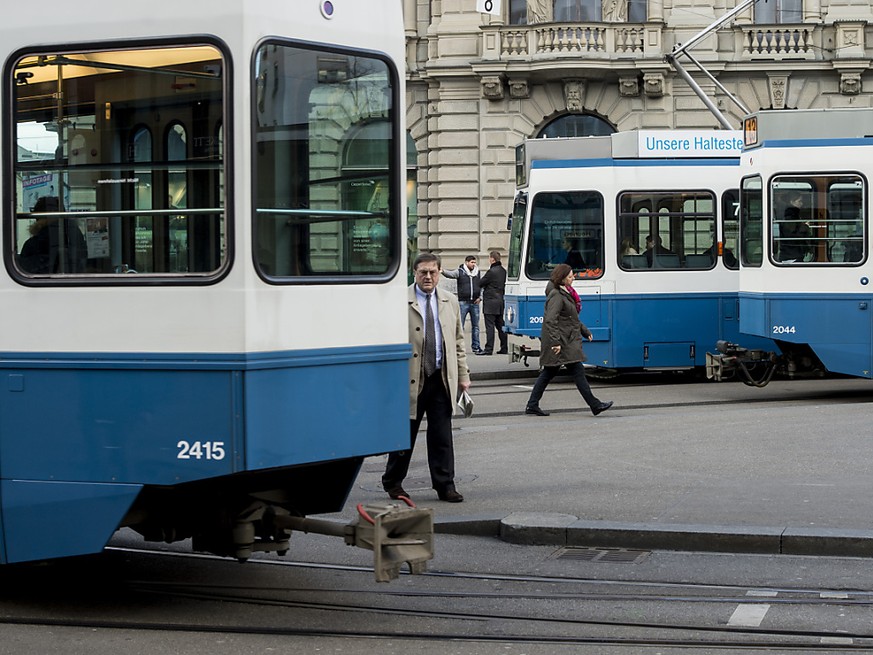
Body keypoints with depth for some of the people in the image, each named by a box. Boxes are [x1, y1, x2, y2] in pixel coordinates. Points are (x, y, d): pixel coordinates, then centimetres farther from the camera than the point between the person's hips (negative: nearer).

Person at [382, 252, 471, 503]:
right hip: (411, 379, -3)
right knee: (405, 433, 5)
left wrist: (463, 375, 11)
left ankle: (445, 486, 9)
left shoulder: (450, 302, 13)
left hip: (442, 379, 4)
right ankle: (393, 483, 19)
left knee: (442, 436, 3)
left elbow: (458, 341, 17)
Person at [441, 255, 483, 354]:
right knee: (460, 325, -4)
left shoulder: (478, 273, 10)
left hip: (475, 303, 4)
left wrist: (480, 297, 2)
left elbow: (482, 286, 15)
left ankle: (476, 347, 15)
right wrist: (443, 271, -41)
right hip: (463, 302, -4)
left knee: (475, 326, 8)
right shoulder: (460, 272, -2)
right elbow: (451, 274, -20)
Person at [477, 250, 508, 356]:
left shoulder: (491, 272, -16)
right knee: (500, 326, 13)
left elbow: (480, 283, -8)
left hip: (490, 302, -9)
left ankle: (488, 349, -9)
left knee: (490, 326, -7)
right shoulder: (503, 271, 11)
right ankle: (504, 348, 15)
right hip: (500, 300, 9)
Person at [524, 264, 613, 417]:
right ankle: (595, 406, -2)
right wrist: (556, 342, -27)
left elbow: (572, 317, 26)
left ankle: (532, 405, 14)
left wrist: (585, 331, 24)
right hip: (563, 342, -11)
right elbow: (550, 320, -24)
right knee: (578, 371, -6)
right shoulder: (556, 296, -17)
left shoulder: (566, 292, 15)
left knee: (549, 372, 12)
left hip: (568, 340, 11)